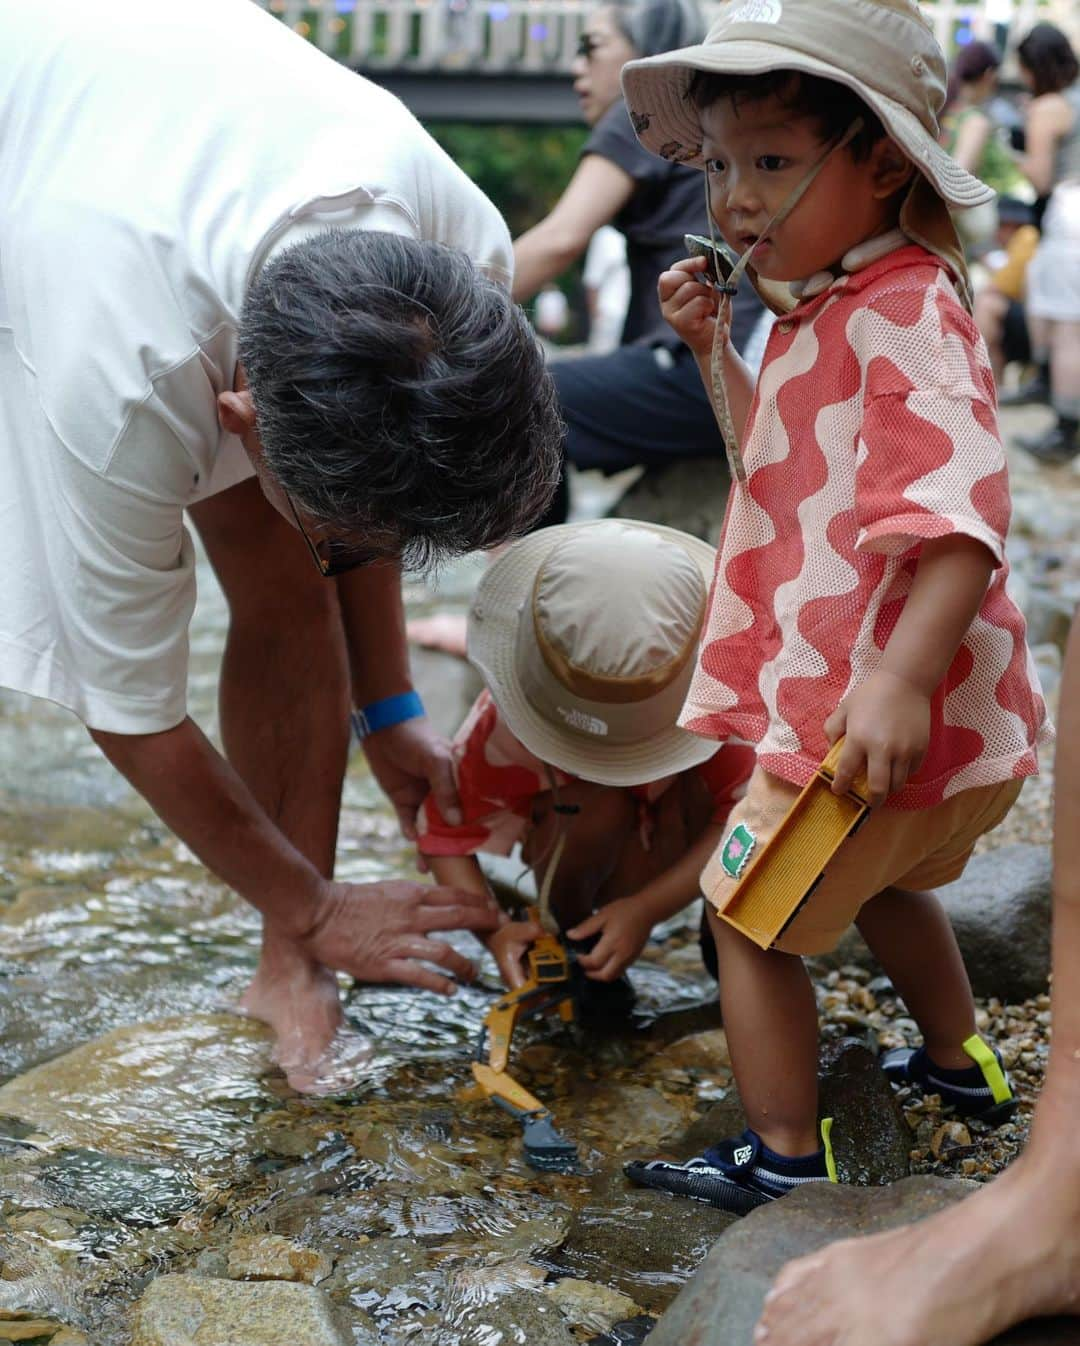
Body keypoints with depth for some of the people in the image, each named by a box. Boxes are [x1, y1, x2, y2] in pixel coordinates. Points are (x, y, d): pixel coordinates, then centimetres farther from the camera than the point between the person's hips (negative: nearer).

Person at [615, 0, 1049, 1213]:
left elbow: (959, 519, -33)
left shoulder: (904, 315, -21)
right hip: (833, 695, 11)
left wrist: (902, 677, -43)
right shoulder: (834, 311, 12)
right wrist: (715, 349, 17)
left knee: (750, 916, 2)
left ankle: (784, 1159, 13)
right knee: (881, 879, 32)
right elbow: (785, 461, 28)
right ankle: (961, 1065, 51)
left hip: (866, 719, -11)